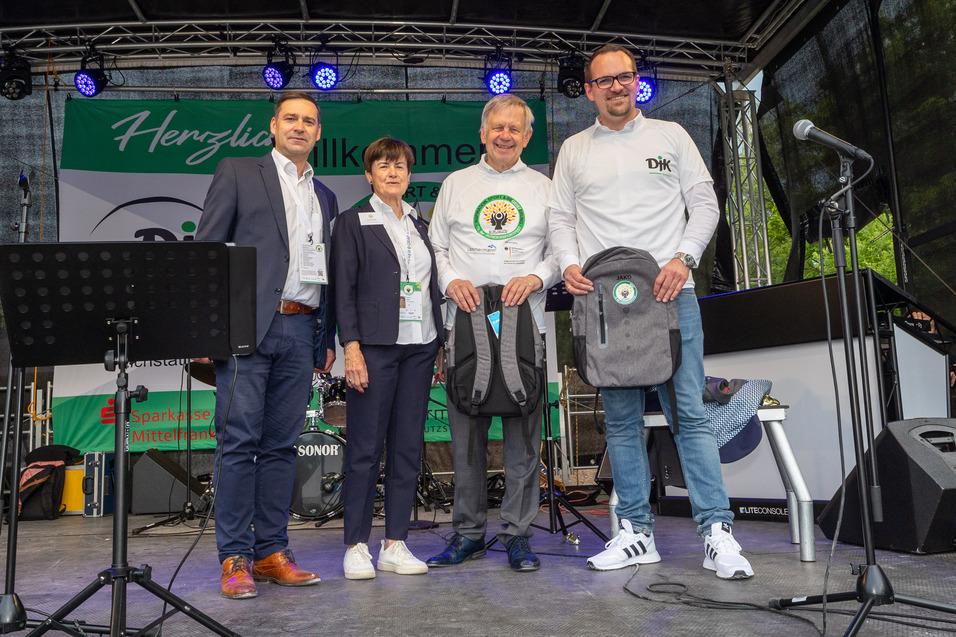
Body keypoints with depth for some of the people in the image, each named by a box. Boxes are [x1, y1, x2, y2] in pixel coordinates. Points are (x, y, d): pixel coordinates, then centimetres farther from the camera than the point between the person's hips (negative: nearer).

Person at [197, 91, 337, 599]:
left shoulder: (324, 197, 22)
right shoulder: (237, 172, 8)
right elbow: (206, 248, 2)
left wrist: (328, 339, 15)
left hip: (301, 331, 5)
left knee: (281, 445, 7)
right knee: (239, 442, -4)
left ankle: (271, 552, 14)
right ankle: (235, 558, 4)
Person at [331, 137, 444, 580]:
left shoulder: (418, 224, 17)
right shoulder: (353, 223, 2)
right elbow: (344, 290, -5)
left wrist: (440, 344, 11)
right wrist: (351, 348, -14)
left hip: (419, 347, 5)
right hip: (375, 346, -5)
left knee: (408, 447, 6)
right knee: (365, 448, -2)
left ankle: (395, 544, 15)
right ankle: (356, 546, 9)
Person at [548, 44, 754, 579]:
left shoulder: (670, 135, 12)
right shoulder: (574, 150, 15)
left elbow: (705, 203, 7)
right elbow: (561, 219, 13)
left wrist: (684, 258, -8)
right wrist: (570, 265, -6)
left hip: (670, 293, -1)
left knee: (690, 412, -5)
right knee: (622, 420, 5)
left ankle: (717, 532, 1)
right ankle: (637, 532, 13)